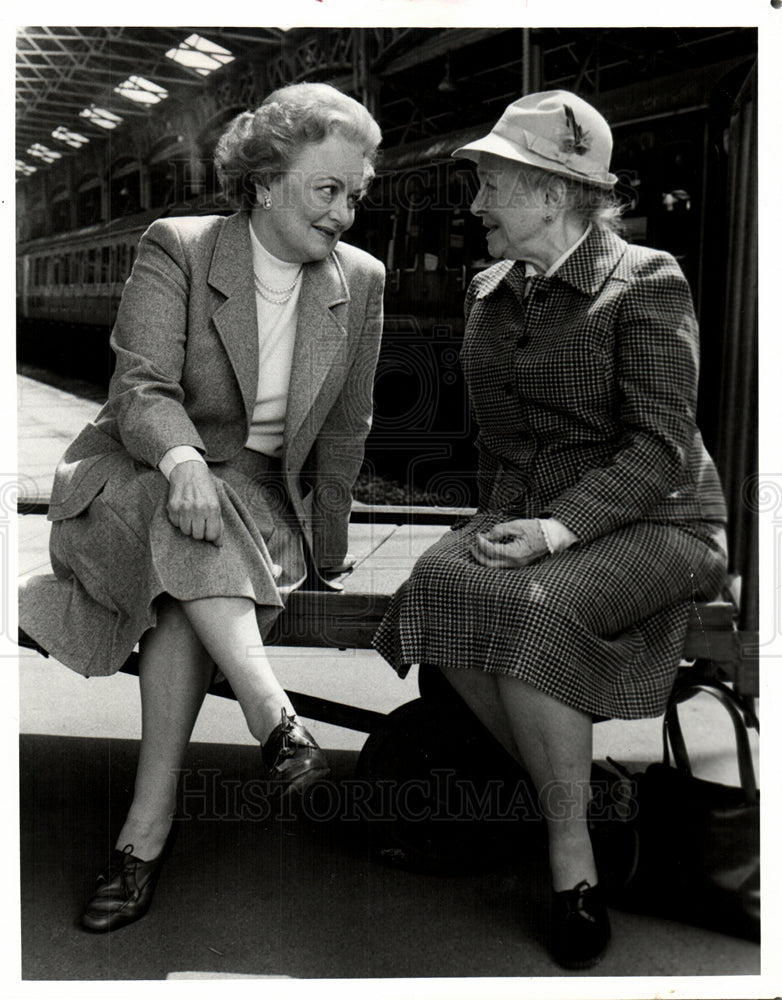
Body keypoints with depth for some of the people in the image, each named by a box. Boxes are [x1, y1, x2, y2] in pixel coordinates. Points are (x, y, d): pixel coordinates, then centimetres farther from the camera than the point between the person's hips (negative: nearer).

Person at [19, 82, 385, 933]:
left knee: (188, 586, -31)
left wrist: (324, 556, 6)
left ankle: (145, 835, -31)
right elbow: (141, 389, -16)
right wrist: (182, 460, -39)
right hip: (137, 475, -1)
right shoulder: (174, 249, -5)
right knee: (188, 523, -37)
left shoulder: (360, 281, 4)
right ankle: (275, 722, -40)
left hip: (261, 495, 1)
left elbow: (344, 431, 9)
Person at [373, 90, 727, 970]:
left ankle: (572, 854, -15)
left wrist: (560, 528, -24)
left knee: (527, 611, -34)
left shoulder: (645, 284, -7)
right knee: (441, 589, -27)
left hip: (646, 525, -5)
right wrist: (499, 520, 2)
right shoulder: (488, 294, 13)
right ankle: (561, 790, -8)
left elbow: (661, 450, -14)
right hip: (521, 515, 6)